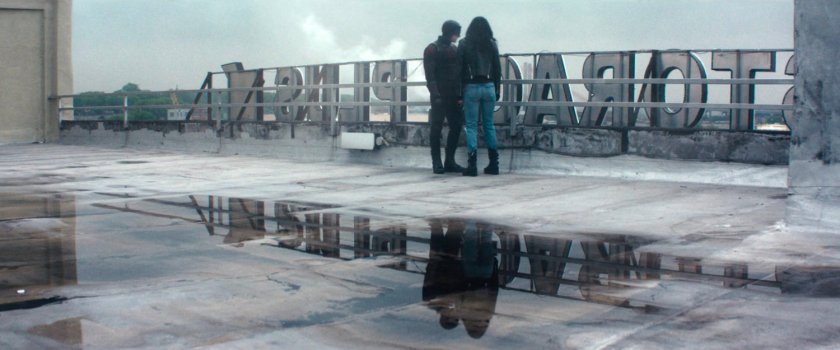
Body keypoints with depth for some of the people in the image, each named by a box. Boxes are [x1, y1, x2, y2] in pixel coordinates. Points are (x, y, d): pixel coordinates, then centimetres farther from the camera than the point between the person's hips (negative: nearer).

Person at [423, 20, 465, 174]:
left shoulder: (454, 50, 17)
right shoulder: (432, 49, -4)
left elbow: (459, 74, 17)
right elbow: (430, 75, -12)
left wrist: (461, 95, 8)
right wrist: (435, 95, -21)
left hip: (453, 96, 7)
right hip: (439, 96, -7)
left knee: (456, 127, 4)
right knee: (436, 128, -2)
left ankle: (450, 162, 11)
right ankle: (437, 163, 1)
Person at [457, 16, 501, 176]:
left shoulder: (464, 44, -3)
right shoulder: (492, 44, 3)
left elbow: (460, 68, -4)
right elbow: (497, 69, 6)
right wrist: (496, 89, 14)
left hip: (471, 87, -2)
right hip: (489, 87, 3)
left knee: (471, 126, 0)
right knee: (489, 124, 11)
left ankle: (472, 165, -6)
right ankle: (493, 164, 12)